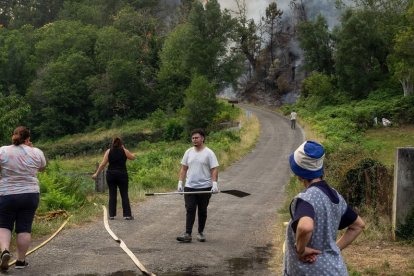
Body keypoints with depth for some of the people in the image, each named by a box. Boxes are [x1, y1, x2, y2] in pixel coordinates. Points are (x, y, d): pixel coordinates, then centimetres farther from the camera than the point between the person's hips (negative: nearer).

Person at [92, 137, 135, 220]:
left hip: (111, 175, 1)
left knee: (112, 195, 7)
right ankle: (127, 215, 0)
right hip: (122, 175, -1)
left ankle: (112, 215, 6)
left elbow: (103, 164, -1)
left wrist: (96, 174, 5)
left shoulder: (108, 151, 2)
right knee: (124, 195, 3)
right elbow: (133, 157, 15)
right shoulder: (124, 151, 0)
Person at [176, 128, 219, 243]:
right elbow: (183, 168, 11)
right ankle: (187, 234, -8)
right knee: (190, 210, -4)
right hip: (189, 187, 3)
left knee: (202, 211, 9)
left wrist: (214, 183, -19)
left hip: (204, 188, -3)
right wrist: (180, 182, 3)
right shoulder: (188, 152, 9)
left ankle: (201, 233, 20)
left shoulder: (209, 153, -4)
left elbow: (214, 169, -8)